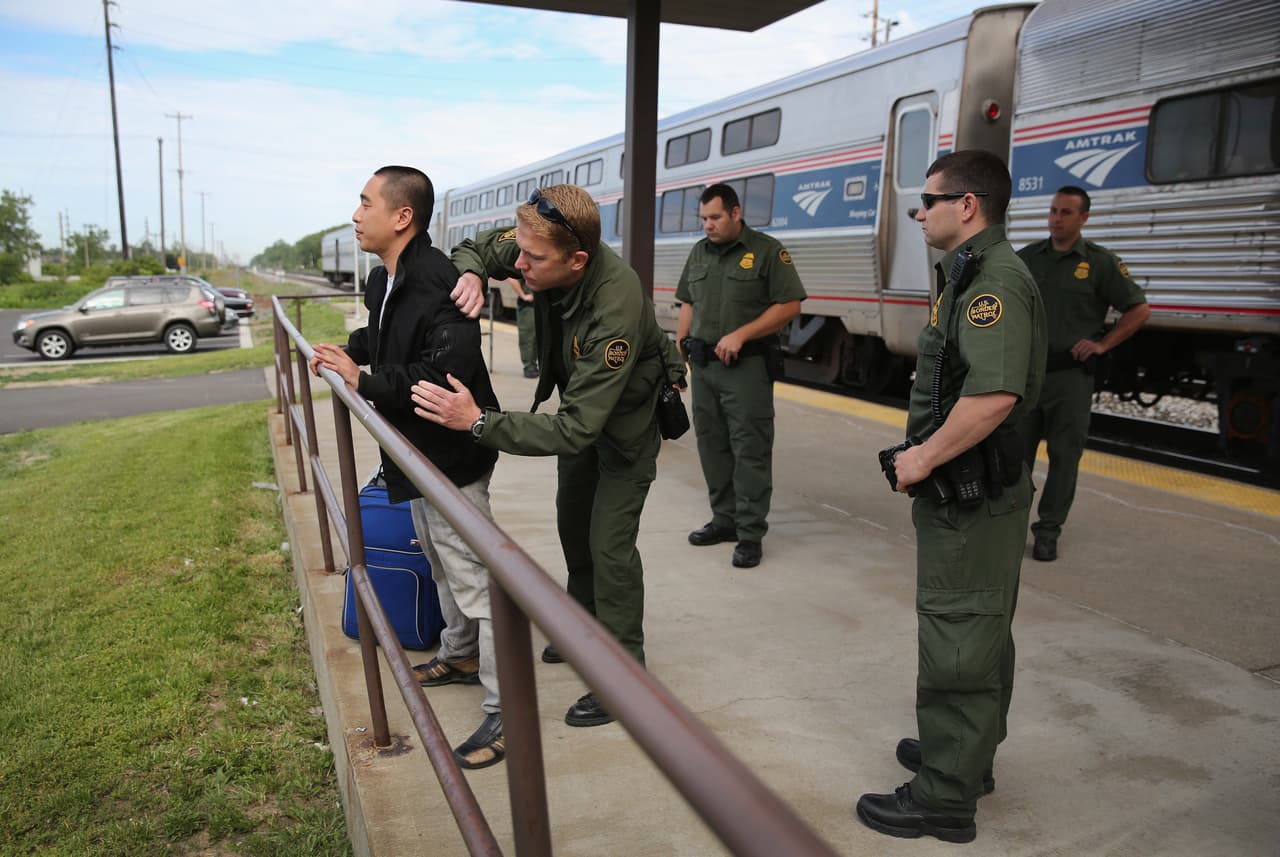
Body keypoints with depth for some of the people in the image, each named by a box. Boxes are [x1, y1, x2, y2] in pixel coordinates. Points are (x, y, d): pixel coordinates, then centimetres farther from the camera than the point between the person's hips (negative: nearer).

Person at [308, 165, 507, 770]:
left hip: (452, 458, -11)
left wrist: (364, 382, -26)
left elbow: (445, 372, -35)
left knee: (474, 582, -4)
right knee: (442, 566, 25)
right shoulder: (383, 280, 8)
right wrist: (351, 350, 8)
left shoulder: (436, 283, -25)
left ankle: (505, 713, 6)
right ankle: (461, 656, 46)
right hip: (417, 454, 11)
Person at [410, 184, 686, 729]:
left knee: (609, 545, -9)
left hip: (627, 418, -8)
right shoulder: (541, 249, -24)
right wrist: (472, 275, -28)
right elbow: (472, 249, -3)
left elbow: (576, 429, -43)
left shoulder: (616, 308, -43)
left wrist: (479, 422, -48)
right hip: (579, 404, 8)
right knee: (572, 523, 19)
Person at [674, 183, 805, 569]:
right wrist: (679, 349, 8)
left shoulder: (767, 251, -5)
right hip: (703, 365, 6)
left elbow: (789, 305, -9)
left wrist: (740, 335, -17)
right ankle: (724, 520, 23)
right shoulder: (699, 253, 13)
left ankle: (751, 533, 3)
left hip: (747, 366, -6)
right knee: (712, 445, 11)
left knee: (749, 450, -4)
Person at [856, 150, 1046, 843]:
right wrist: (925, 455, 15)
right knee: (979, 633, 21)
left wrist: (923, 457, -22)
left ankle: (946, 798, 11)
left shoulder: (993, 280, -19)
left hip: (970, 496, -11)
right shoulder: (976, 274, 15)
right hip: (970, 492, 11)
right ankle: (969, 756, 38)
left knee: (957, 643, -1)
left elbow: (994, 395, -32)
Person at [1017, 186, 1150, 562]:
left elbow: (1139, 309, 2)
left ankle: (1048, 531, 13)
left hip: (1070, 376, -2)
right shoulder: (1026, 258, 6)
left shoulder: (1100, 262, -2)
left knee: (1064, 456, 3)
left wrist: (1102, 344, -5)